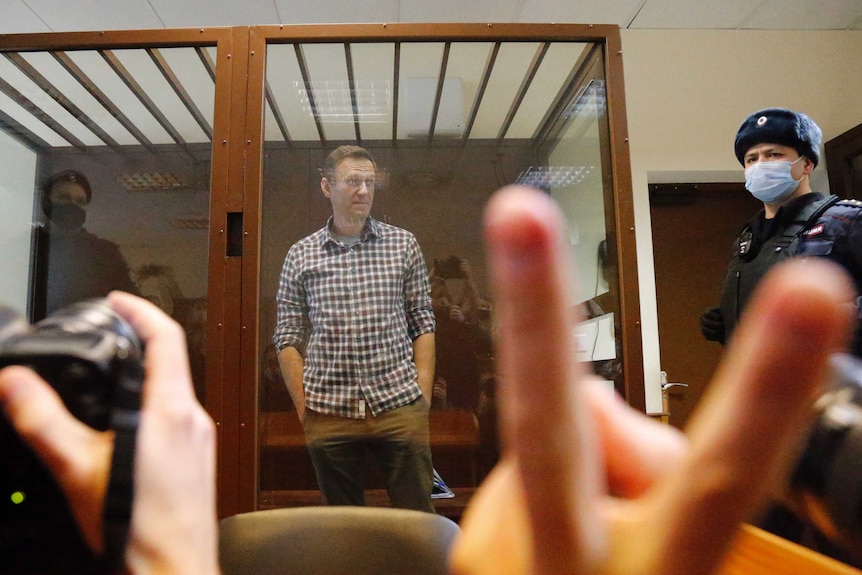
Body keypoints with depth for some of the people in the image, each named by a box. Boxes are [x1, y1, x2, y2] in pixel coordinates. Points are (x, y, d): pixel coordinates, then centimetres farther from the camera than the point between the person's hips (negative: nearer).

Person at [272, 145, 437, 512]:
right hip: (328, 413, 1)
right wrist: (303, 407, 0)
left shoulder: (404, 245, 6)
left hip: (399, 405, 0)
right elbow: (287, 339, 6)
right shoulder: (300, 256, 5)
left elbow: (423, 324, 6)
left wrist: (423, 396, -1)